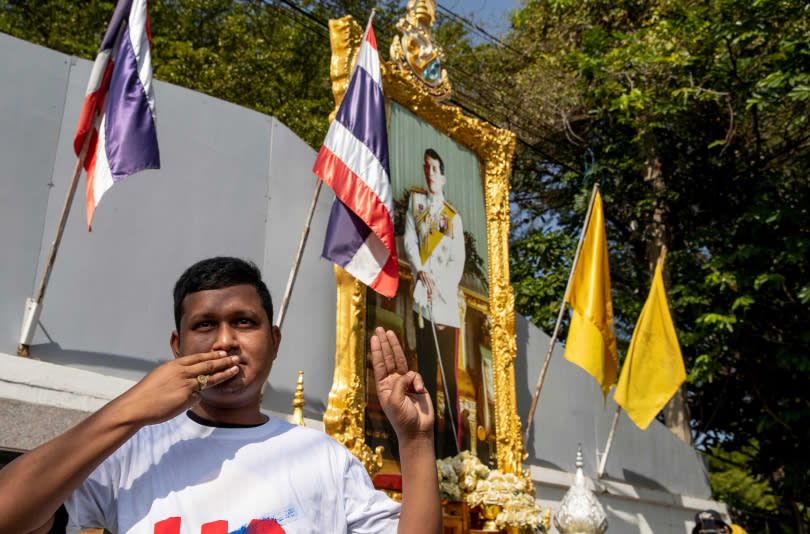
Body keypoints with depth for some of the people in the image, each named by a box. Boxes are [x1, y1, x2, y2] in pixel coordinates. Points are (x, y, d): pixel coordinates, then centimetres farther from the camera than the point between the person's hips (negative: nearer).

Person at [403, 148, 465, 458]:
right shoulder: (415, 201, 15)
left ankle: (451, 447, 1)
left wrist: (439, 288, -12)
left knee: (450, 373, -2)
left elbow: (458, 261, 3)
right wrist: (421, 272, -12)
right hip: (422, 299, 1)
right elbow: (408, 241, 5)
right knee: (426, 371, 3)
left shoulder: (454, 217, 11)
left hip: (447, 301, -1)